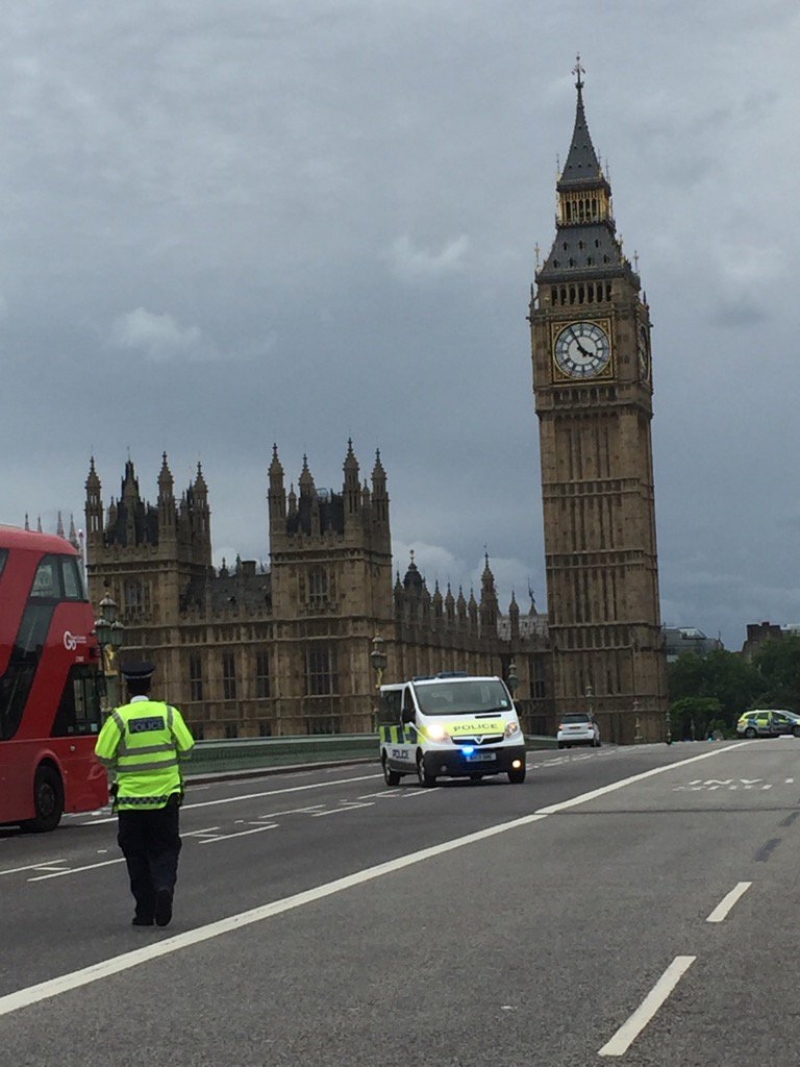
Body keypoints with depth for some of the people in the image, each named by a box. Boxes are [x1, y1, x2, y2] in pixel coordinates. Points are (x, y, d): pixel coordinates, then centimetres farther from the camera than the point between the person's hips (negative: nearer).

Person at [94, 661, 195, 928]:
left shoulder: (119, 718, -10)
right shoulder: (168, 713, -4)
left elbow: (104, 756, -8)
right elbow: (186, 748, 0)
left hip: (130, 798, -1)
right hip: (165, 795, 1)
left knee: (136, 854, 9)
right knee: (165, 848, 11)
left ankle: (145, 910, 9)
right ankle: (164, 886, -16)